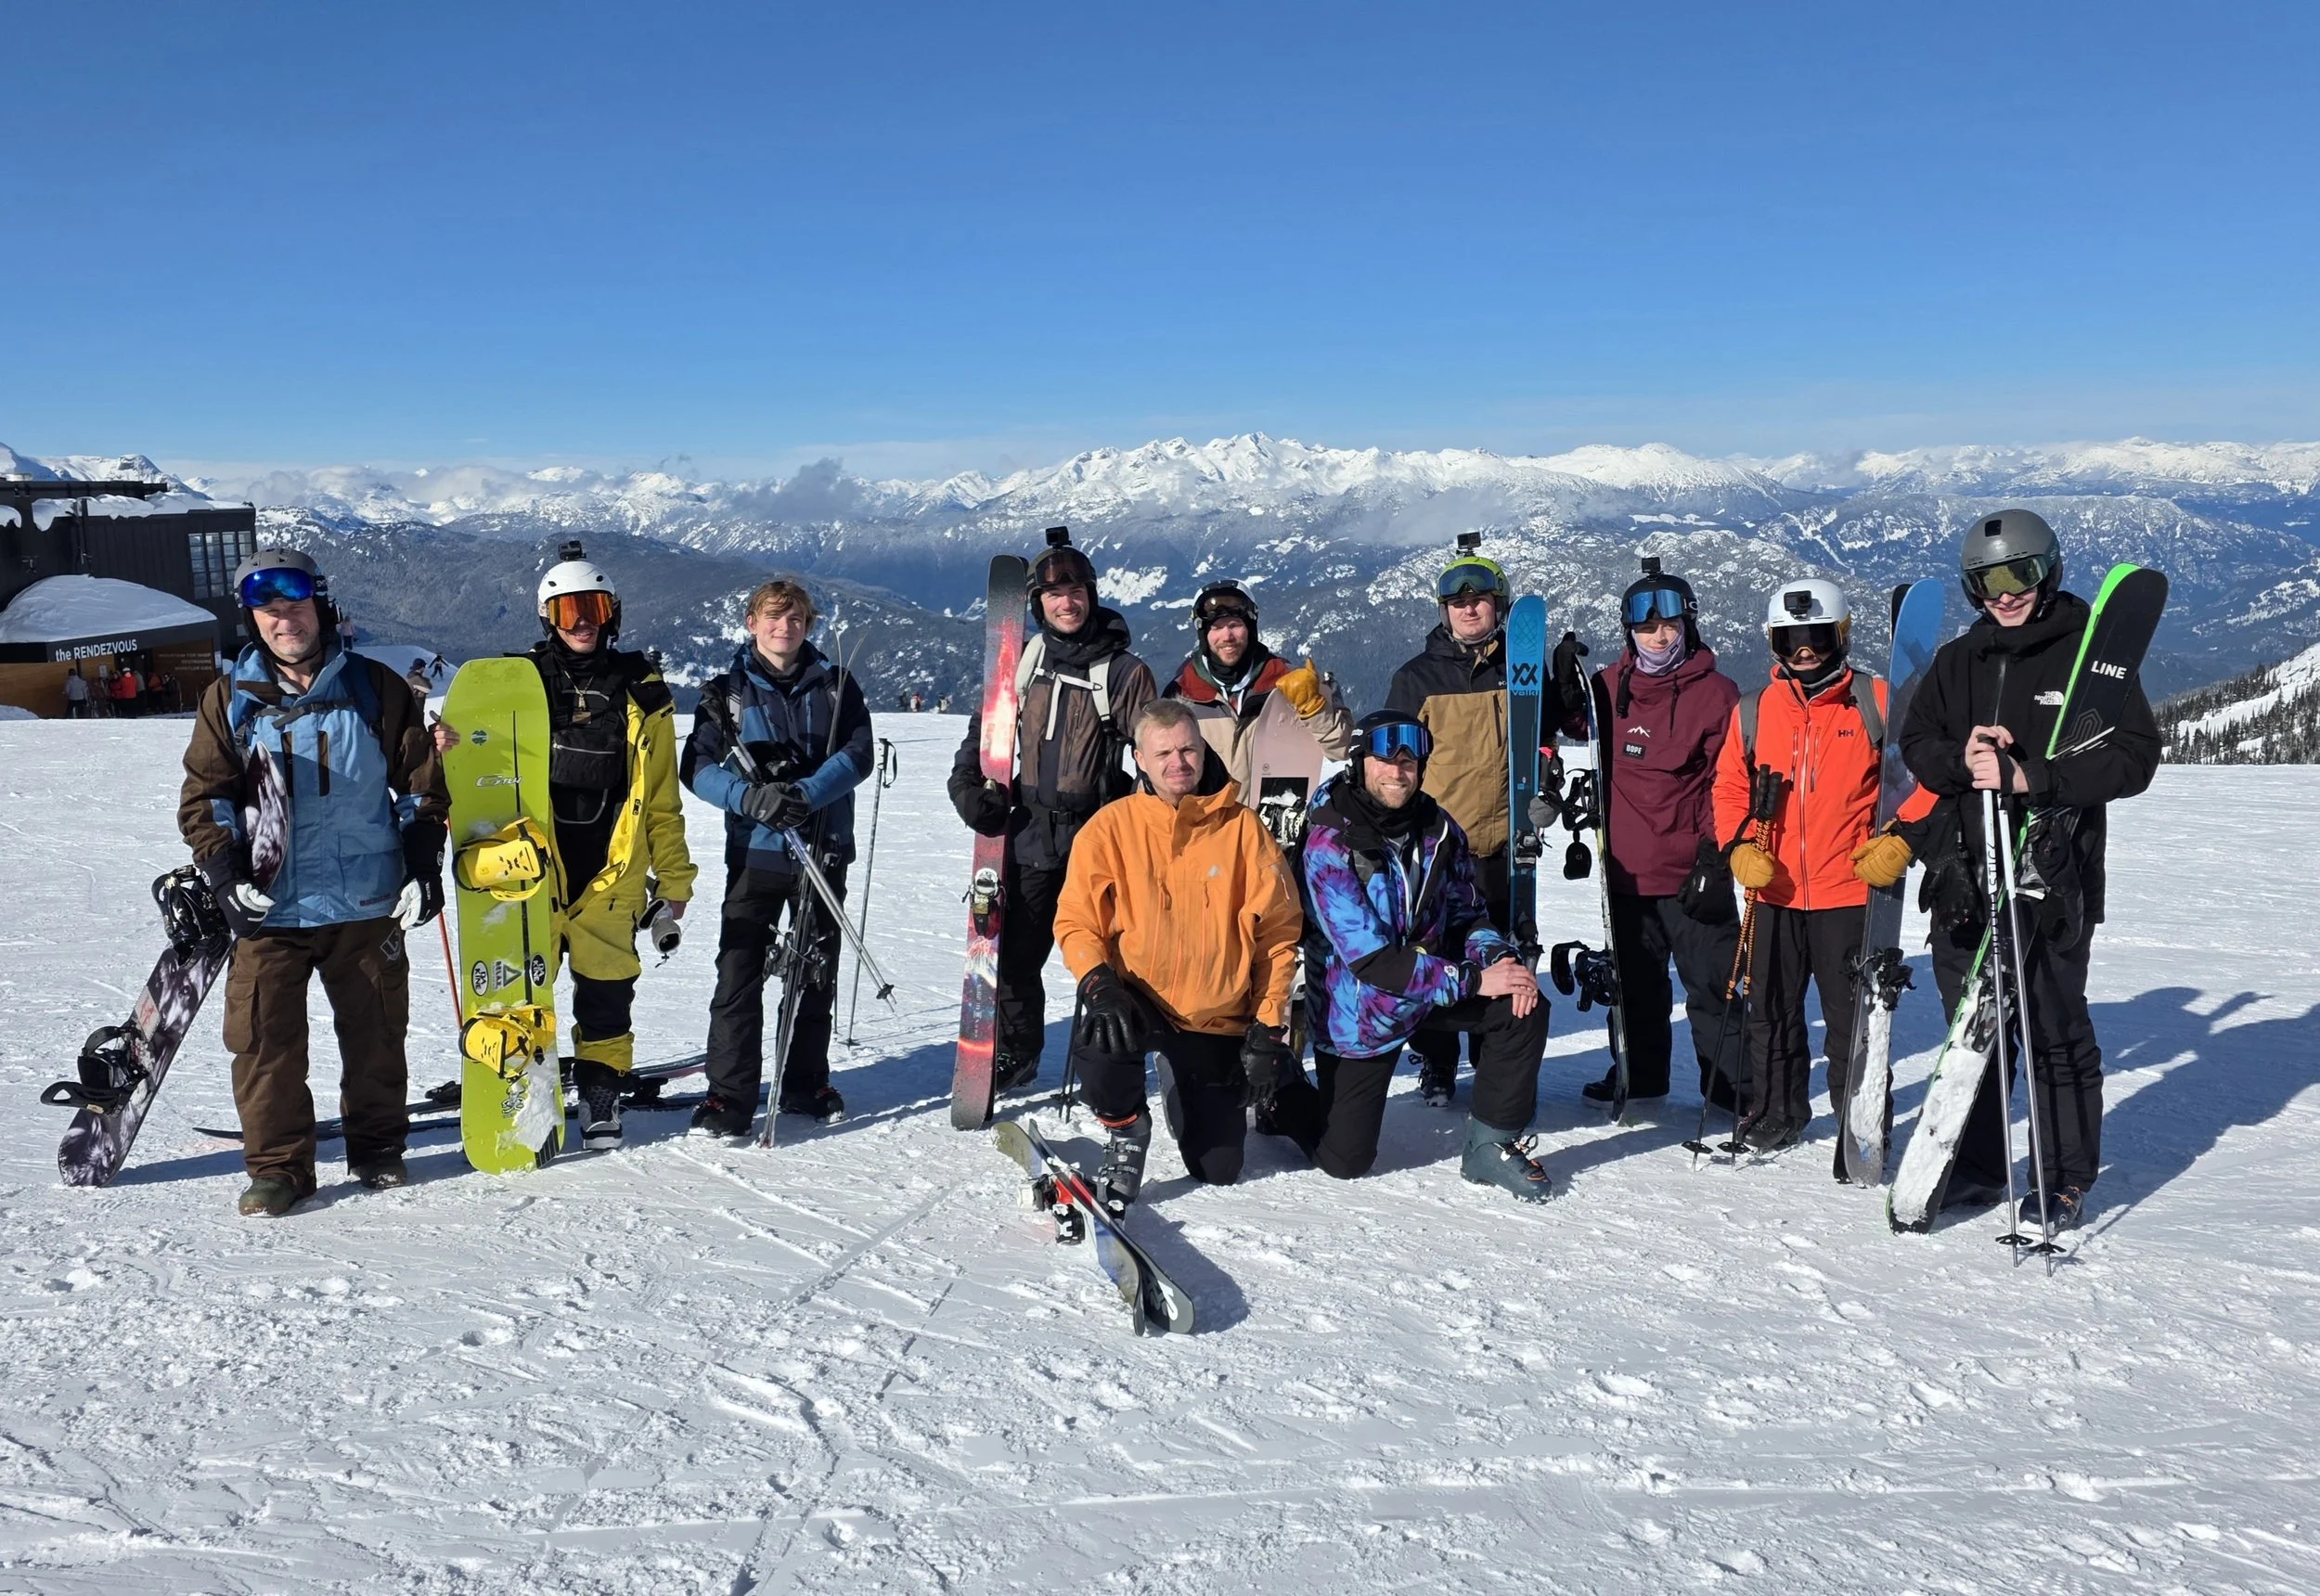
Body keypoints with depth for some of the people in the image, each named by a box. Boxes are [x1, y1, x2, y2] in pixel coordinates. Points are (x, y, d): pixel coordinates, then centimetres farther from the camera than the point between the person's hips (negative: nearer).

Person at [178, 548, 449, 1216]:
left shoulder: (374, 688, 2)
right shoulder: (230, 700, 4)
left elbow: (421, 783, 7)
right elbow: (204, 797, 6)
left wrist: (423, 867, -2)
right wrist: (224, 875, -8)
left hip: (368, 905, 0)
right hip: (270, 910, 0)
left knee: (376, 1033, 8)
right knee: (264, 1037, -4)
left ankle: (377, 1146, 26)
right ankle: (278, 1163, 10)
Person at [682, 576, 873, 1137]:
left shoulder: (836, 686, 5)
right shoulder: (728, 691, 3)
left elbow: (858, 754, -6)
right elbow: (699, 768, -4)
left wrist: (806, 794, -22)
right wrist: (749, 797, -23)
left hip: (824, 848, 2)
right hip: (755, 849, -1)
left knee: (816, 971, 11)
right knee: (739, 973, -6)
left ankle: (806, 1082, 24)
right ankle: (731, 1092, 0)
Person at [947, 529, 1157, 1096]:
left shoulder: (1123, 670, -5)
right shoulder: (1023, 660, 7)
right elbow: (986, 726, 17)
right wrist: (968, 785, 2)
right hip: (1030, 832, 4)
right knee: (1014, 952, 11)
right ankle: (1014, 1058, 29)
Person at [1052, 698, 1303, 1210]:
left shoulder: (1241, 827, -6)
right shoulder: (1111, 827, -7)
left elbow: (1277, 931, -2)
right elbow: (1076, 921, -5)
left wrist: (1269, 1028, -5)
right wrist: (1098, 985, -25)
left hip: (1220, 1019, 2)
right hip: (1137, 999, -1)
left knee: (1219, 1170, 8)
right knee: (1099, 1047, -37)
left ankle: (1179, 1084, 41)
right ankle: (1126, 1135, -2)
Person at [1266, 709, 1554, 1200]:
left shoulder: (1438, 829, -7)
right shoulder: (1329, 844, -24)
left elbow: (1465, 913, 4)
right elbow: (1370, 958, -28)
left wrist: (1499, 956, -19)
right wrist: (1473, 979, -29)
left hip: (1435, 987, 5)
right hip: (1361, 1011, -5)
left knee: (1525, 1006, -18)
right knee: (1345, 1161, 0)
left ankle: (1493, 1144, -2)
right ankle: (1281, 1091, 30)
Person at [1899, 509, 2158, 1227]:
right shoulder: (1958, 660, 13)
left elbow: (2135, 756, -10)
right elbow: (1916, 743, 11)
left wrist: (2027, 775, -20)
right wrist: (1961, 759, -11)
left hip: (2053, 878, -5)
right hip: (1964, 877, 5)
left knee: (2055, 1028, 1)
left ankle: (2067, 1177, 15)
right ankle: (1978, 1167, 25)